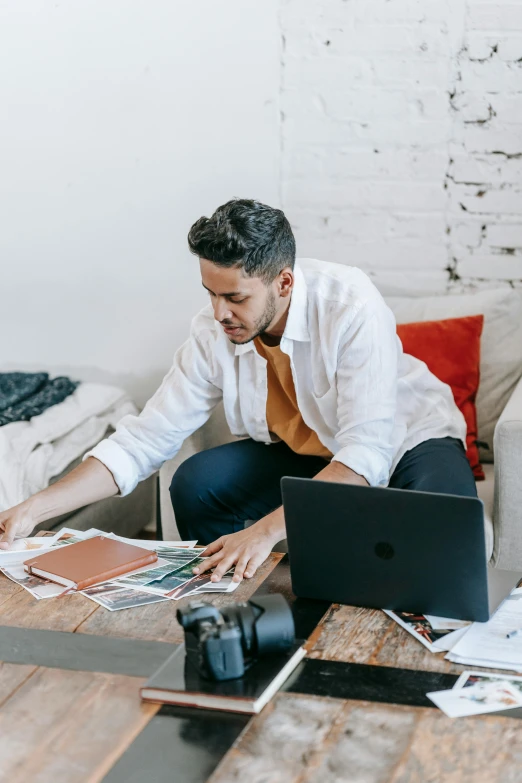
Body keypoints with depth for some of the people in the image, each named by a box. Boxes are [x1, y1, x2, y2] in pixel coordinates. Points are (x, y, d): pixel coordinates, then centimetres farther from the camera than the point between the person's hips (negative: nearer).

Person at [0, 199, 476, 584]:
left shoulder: (352, 307, -32)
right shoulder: (214, 333, -17)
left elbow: (366, 452, -37)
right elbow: (143, 441, -14)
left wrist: (267, 529, -47)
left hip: (407, 437, -4)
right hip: (302, 451, 4)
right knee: (195, 485, -19)